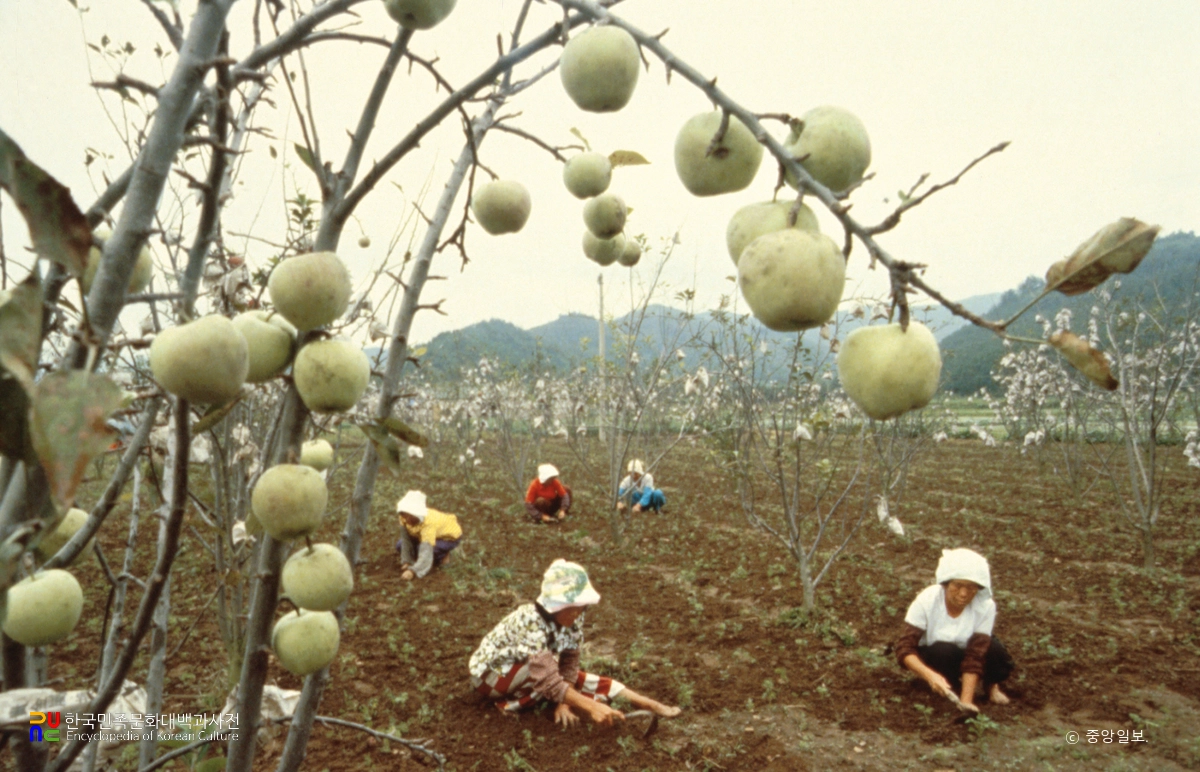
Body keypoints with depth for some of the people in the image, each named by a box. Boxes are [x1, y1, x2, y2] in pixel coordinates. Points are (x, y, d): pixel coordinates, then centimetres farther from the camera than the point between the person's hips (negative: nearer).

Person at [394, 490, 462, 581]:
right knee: (400, 545, -5)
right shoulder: (404, 518, -24)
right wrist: (406, 562, -20)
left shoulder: (428, 523, -42)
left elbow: (426, 550, -45)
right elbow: (406, 540, -15)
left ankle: (442, 557, -3)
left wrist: (413, 571, -51)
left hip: (451, 536, -7)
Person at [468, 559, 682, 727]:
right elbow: (548, 680, -42)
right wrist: (591, 707, -47)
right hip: (488, 674, -6)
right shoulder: (532, 621, -37)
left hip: (524, 674, 7)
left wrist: (563, 702, -25)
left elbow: (569, 666, -11)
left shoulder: (573, 620, -15)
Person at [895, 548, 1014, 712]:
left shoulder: (985, 606, -25)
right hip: (932, 655, -1)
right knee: (944, 651, -35)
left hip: (964, 653, 2)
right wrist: (930, 675, -47)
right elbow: (905, 649, -29)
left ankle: (990, 685, 4)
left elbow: (975, 656, -28)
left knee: (995, 651, -29)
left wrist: (966, 701, -35)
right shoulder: (926, 601, -29)